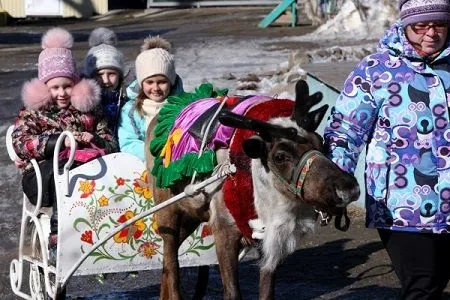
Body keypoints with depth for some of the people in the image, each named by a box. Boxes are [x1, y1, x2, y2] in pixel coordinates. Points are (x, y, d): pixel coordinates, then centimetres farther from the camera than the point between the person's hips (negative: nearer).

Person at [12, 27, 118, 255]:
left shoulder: (90, 110, 22)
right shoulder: (32, 112, 15)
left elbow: (112, 145, 17)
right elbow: (20, 143, -4)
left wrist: (94, 141, -8)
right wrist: (60, 140, -17)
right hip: (42, 176, -2)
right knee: (61, 168, -38)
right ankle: (60, 230, -43)